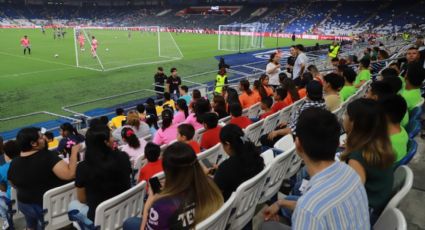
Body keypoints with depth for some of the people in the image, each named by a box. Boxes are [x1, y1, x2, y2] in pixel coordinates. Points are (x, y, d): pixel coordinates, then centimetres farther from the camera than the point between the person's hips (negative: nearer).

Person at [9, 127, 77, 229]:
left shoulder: (13, 164, -11)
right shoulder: (47, 156, -29)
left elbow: (15, 185, 6)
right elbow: (69, 174, -37)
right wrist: (74, 152, -26)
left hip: (25, 205, 4)